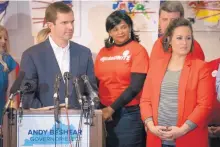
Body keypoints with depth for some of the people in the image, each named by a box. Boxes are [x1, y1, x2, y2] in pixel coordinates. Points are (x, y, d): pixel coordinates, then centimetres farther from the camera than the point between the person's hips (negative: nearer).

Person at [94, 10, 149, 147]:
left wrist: (112, 108, -14)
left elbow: (135, 86, -13)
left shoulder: (138, 50, -5)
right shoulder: (103, 52, 8)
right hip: (104, 112, 4)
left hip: (129, 113, -4)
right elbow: (97, 81, 13)